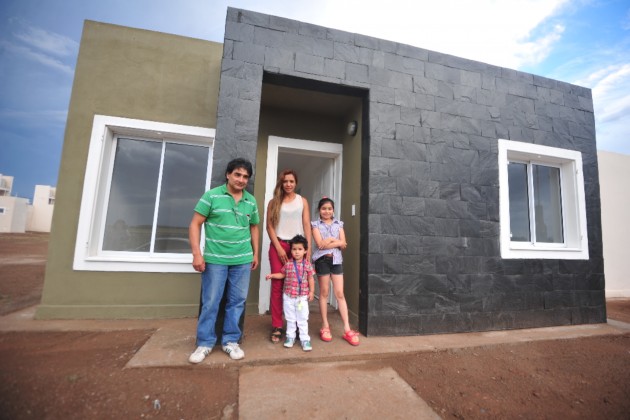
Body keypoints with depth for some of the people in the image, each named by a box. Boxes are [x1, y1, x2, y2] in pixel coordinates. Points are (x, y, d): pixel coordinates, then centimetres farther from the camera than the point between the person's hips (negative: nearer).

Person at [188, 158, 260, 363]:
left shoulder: (251, 201, 7)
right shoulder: (211, 196, -4)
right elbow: (195, 224, -4)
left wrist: (255, 253, 13)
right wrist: (197, 253, -11)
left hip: (242, 260, 3)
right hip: (215, 259, -3)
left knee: (237, 302, 10)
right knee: (210, 302, 7)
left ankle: (231, 341, 26)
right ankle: (205, 343, 25)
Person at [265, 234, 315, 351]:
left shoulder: (307, 265, -6)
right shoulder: (288, 264, -3)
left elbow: (310, 279, -1)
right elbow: (282, 274, 11)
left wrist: (311, 291, -4)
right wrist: (272, 275, 0)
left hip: (302, 296, -2)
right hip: (288, 296, 2)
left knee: (303, 319, 6)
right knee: (290, 318, 15)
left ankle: (305, 339, 17)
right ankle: (290, 336, 30)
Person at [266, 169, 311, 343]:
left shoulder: (302, 201, 9)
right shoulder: (274, 202, 8)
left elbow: (307, 225, 4)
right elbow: (270, 227, 2)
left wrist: (308, 247, -5)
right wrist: (279, 247, -7)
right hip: (278, 245, 0)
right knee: (277, 285, 1)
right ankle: (277, 327, 9)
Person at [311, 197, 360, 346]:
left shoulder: (339, 224, 10)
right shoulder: (316, 225, 1)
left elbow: (343, 244, 0)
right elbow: (320, 243, -11)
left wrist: (328, 241, -11)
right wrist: (335, 240, -7)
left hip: (336, 260, 2)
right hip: (322, 260, -2)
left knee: (340, 293, 2)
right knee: (324, 293, 7)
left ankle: (347, 329, 6)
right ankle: (325, 326, 19)